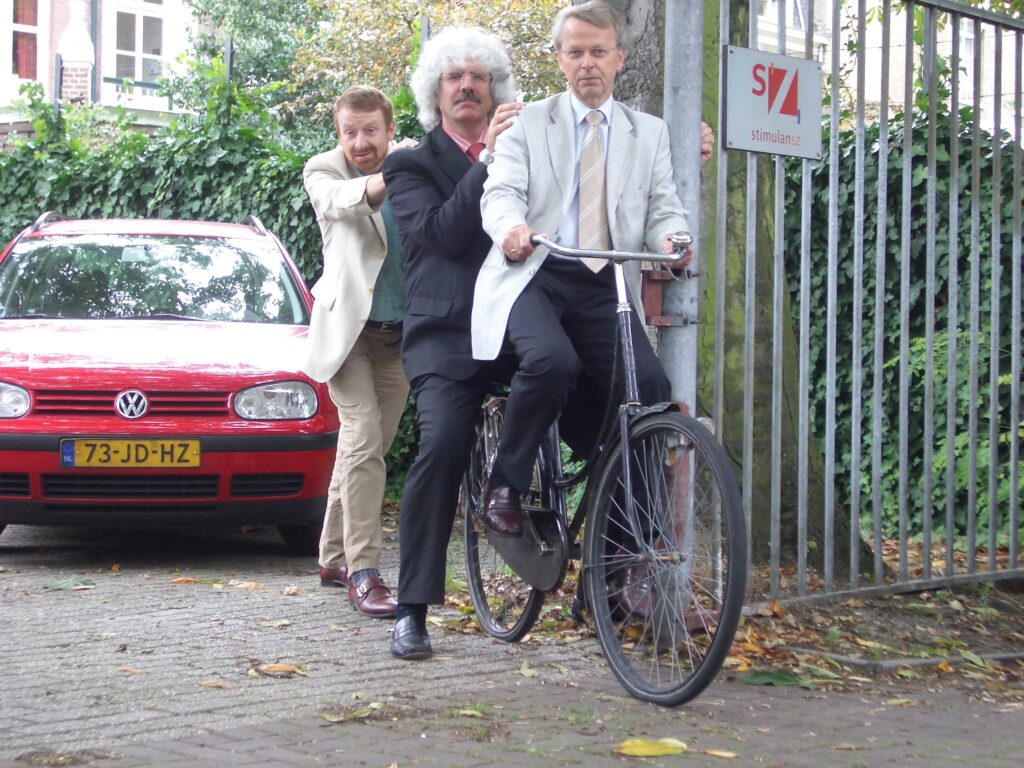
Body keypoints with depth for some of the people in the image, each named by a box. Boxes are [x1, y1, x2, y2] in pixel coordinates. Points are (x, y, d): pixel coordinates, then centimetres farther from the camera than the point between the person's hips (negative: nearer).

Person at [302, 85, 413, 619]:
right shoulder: (323, 172, -4)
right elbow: (340, 200, -27)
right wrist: (382, 181, -48)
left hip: (400, 334, 4)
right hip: (348, 328, -4)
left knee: (366, 450, 11)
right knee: (363, 439, -17)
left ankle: (333, 559, 24)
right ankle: (363, 572, -17)